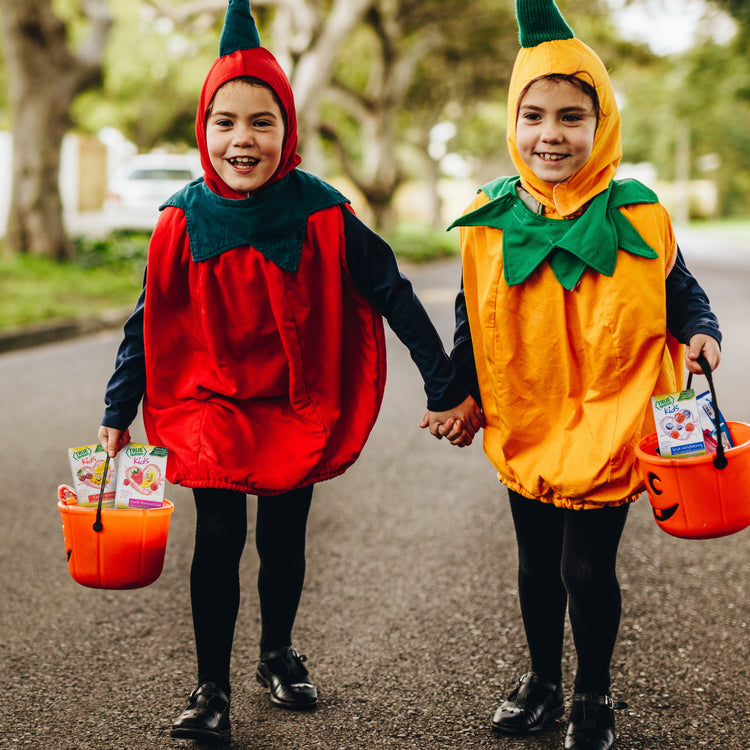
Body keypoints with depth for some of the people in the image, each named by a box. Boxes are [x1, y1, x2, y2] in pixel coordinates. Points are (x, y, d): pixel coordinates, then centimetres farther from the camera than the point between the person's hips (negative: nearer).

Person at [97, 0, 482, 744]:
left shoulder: (321, 217, -14)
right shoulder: (183, 221, -8)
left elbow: (394, 299, -7)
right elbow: (148, 322, 2)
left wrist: (447, 389, -5)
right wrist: (116, 414, 5)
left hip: (298, 411, 0)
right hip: (211, 406, 0)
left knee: (284, 539, 12)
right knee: (218, 540, -4)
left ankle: (278, 656, 36)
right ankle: (211, 689, 10)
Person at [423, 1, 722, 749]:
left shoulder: (638, 220, -11)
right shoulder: (489, 223, -5)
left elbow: (679, 293, 4)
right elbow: (472, 320, 7)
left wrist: (700, 333, -16)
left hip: (606, 431, -3)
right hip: (524, 430, 3)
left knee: (587, 569, 2)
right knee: (537, 565, 17)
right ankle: (542, 682, 40)